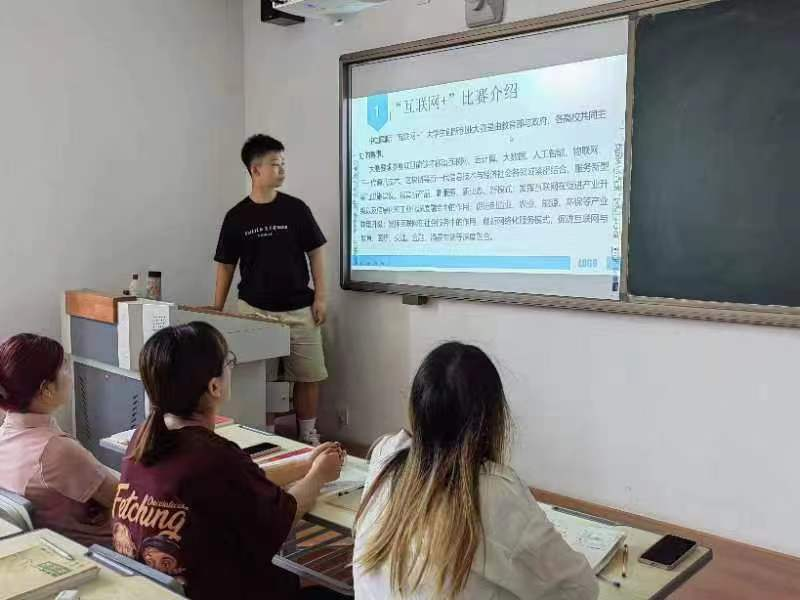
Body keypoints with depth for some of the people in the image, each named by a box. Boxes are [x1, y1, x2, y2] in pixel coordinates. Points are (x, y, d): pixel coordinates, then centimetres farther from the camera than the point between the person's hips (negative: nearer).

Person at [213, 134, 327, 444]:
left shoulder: (296, 209, -1)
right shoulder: (236, 217, 0)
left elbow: (315, 253, 4)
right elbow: (226, 265, 6)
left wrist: (320, 297, -3)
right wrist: (216, 311, 4)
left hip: (299, 310, 0)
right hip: (254, 310, 0)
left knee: (308, 375, 4)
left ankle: (308, 436, 20)